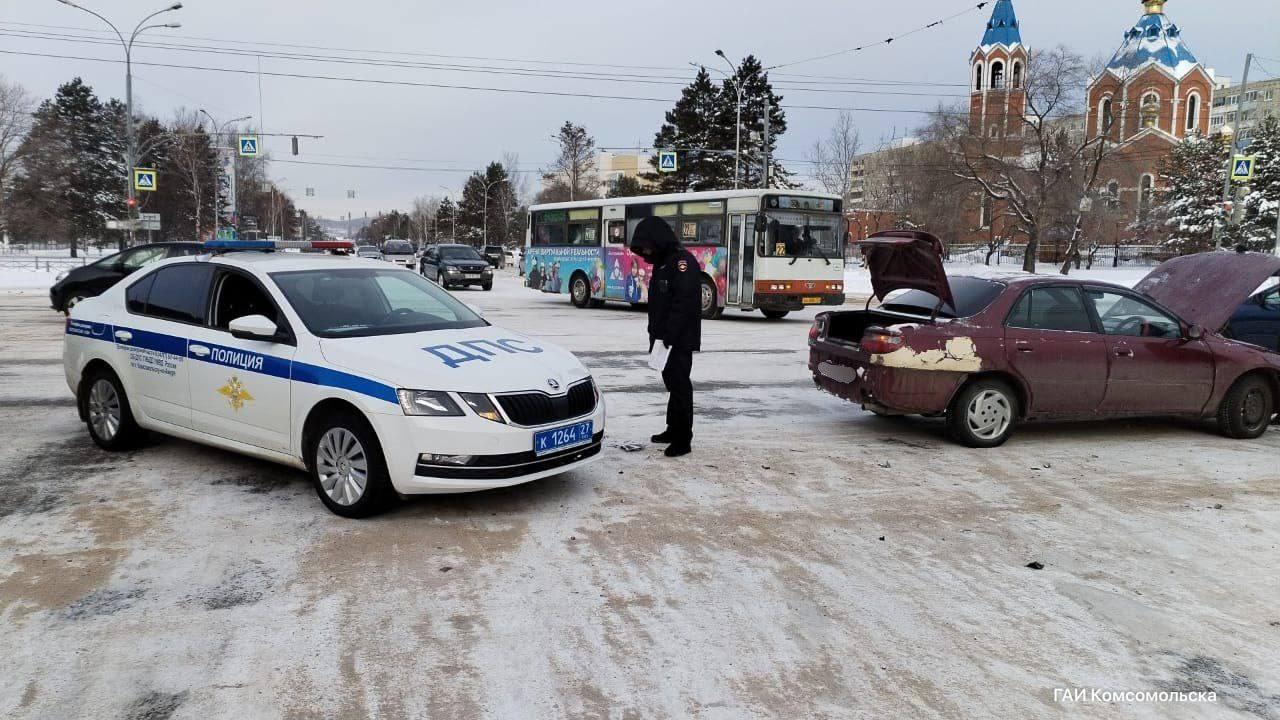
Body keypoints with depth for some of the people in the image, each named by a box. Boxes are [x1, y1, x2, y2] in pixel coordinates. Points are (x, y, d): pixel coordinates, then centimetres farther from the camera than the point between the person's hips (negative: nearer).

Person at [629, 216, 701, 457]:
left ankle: (683, 439, -3)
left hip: (680, 339, -9)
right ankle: (673, 430, 26)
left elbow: (683, 304, -22)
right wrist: (655, 335, 11)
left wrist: (666, 336, -24)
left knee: (680, 385, -7)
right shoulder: (662, 263, 16)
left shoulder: (682, 260, -14)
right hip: (666, 337, 9)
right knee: (672, 382, 16)